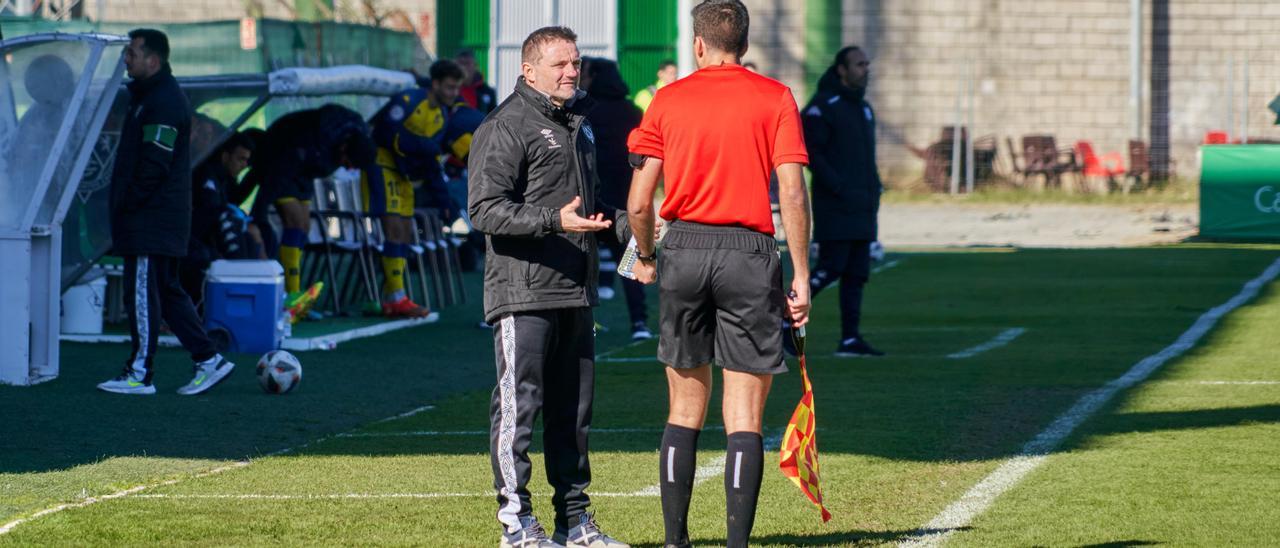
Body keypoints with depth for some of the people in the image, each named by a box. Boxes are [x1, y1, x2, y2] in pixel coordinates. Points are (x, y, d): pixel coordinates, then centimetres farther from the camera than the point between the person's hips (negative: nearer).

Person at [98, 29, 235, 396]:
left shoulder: (163, 103, -16)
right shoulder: (149, 97, 18)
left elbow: (154, 165, -21)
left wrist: (129, 202, -15)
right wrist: (125, 205, 17)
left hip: (151, 223, -11)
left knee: (143, 294, -6)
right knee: (167, 292, 13)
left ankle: (139, 374, -2)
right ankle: (209, 360, 13)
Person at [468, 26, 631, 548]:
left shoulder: (577, 124, 18)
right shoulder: (505, 127, -9)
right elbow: (485, 209, -16)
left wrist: (620, 221, 11)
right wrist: (555, 220, -26)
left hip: (575, 291, 8)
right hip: (523, 291, -8)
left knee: (573, 407, 12)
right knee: (518, 404, -6)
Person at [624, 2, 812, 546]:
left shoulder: (668, 100, 5)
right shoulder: (774, 98, 1)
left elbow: (639, 202, 3)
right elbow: (793, 194, -7)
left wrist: (645, 257, 21)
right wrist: (801, 276, -3)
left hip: (684, 251, 2)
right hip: (748, 255, -2)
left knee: (685, 409, 12)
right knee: (744, 415, 0)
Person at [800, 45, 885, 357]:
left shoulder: (864, 108, 18)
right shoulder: (823, 106, -9)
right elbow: (809, 151, -15)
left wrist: (874, 187, 11)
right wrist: (838, 187, -19)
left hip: (862, 207, 8)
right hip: (835, 208, -8)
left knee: (857, 273, 5)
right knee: (831, 268, -12)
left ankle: (850, 339, 5)